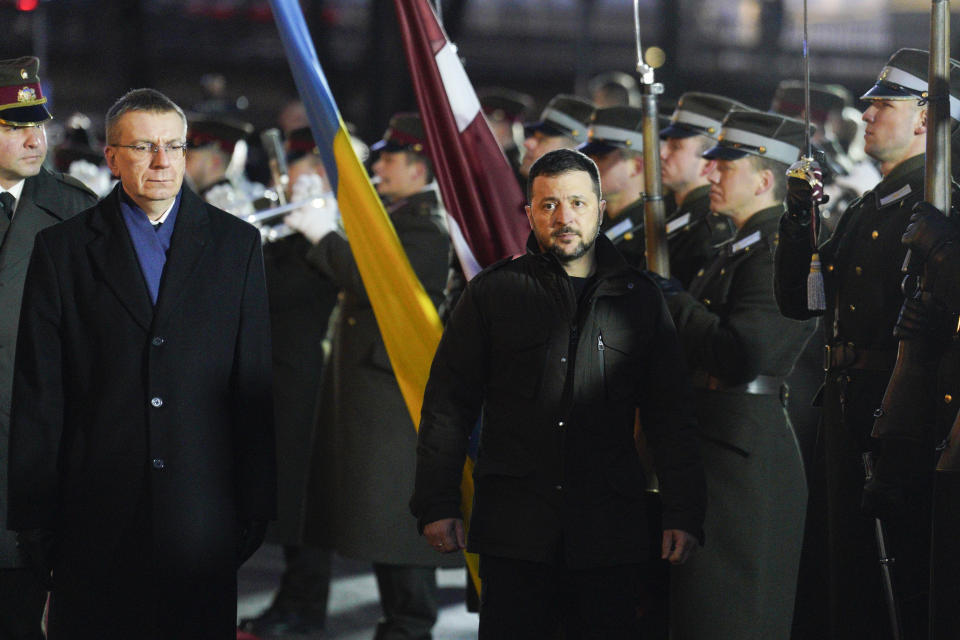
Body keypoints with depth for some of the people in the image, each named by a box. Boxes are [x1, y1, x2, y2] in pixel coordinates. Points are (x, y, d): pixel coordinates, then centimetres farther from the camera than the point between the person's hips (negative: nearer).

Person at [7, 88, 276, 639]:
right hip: (97, 513, -1)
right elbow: (37, 395, 4)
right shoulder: (61, 250, 5)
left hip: (204, 509, 1)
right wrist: (33, 519, 0)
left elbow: (254, 385, 7)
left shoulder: (237, 244, 9)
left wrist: (257, 506, 3)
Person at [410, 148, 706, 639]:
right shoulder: (492, 293, 7)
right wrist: (437, 505, -2)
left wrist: (683, 515, 3)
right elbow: (448, 405, 6)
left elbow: (671, 418, 11)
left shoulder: (638, 299, 11)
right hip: (514, 534, -1)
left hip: (610, 538, 1)